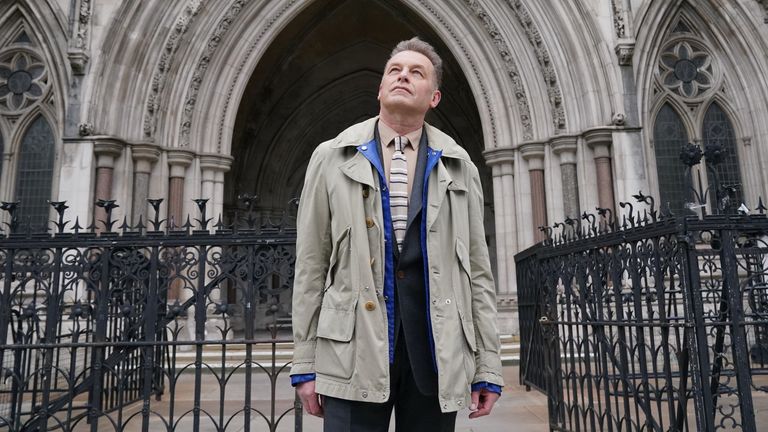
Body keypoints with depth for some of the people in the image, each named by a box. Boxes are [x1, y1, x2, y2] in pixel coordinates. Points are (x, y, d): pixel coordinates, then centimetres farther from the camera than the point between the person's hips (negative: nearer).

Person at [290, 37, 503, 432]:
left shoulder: (459, 167, 9)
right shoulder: (331, 158, 6)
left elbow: (477, 270, 8)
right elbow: (311, 266, 4)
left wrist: (487, 367, 5)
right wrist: (304, 364, 2)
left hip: (437, 353, 2)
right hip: (353, 352, -1)